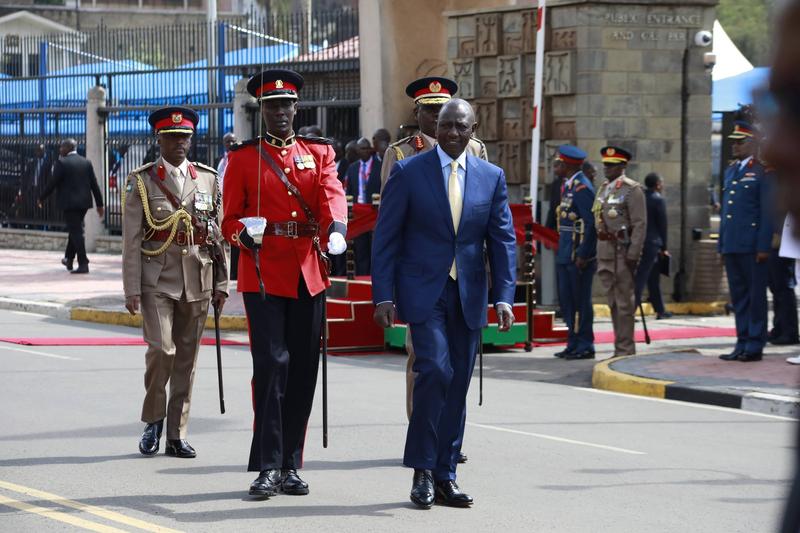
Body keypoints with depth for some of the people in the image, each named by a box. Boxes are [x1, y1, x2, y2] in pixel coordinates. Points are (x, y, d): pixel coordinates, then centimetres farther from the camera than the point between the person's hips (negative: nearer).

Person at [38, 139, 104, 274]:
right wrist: (99, 204, 10)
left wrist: (41, 198, 2)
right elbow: (94, 184, 6)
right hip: (84, 202, 6)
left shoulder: (62, 163, -10)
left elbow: (53, 183, -11)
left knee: (76, 232, -6)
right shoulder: (86, 162, 7)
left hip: (69, 203, -6)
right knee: (75, 229, 20)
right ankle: (69, 260, 30)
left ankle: (83, 264, -11)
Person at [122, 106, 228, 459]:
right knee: (161, 350, -15)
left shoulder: (208, 179, 10)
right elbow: (131, 241, -1)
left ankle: (176, 435, 13)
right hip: (157, 280, -3)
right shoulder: (141, 182, 1)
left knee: (187, 358, 5)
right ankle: (153, 421, 7)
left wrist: (221, 283, 8)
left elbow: (218, 234, 12)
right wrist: (132, 290, -7)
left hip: (198, 281, 3)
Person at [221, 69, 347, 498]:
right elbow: (230, 219, 5)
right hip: (263, 275, -3)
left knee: (303, 370, 5)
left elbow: (332, 193, -9)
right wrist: (243, 235, -19)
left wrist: (335, 228, -30)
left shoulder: (319, 152, 10)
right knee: (272, 364, -12)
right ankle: (267, 466, -8)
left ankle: (291, 466, 14)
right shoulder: (243, 158, 5)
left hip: (308, 276, 3)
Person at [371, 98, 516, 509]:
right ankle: (422, 470, -7)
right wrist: (383, 296, -8)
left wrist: (503, 297, -4)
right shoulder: (408, 172, -1)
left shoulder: (491, 177, 7)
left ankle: (445, 475, 13)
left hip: (469, 295, 4)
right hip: (423, 291, -3)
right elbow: (386, 238, -1)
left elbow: (503, 240, 7)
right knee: (436, 370, -18)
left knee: (458, 384, 5)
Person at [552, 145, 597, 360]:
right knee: (567, 299, 13)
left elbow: (591, 223, -19)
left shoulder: (581, 188, -14)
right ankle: (573, 344, 20)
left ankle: (585, 346, 1)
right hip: (565, 254, 10)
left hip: (578, 255, -10)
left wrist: (582, 255, -22)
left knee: (580, 300, -5)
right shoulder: (569, 186, 16)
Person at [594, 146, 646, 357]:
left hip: (623, 251, -8)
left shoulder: (632, 189, -8)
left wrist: (633, 255, -18)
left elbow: (640, 225, -13)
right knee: (613, 302, 11)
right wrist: (599, 254, 17)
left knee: (624, 302, -6)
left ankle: (625, 349, -3)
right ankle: (620, 348, 17)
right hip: (605, 251, 8)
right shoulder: (603, 189, 16)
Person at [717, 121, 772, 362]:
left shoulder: (761, 171, -6)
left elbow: (767, 212, -10)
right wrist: (721, 243, 16)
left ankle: (755, 346, 3)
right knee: (738, 296, 10)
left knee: (756, 295, -1)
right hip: (731, 246, 7)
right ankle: (742, 344, 15)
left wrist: (763, 246, -15)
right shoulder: (731, 170, 17)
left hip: (752, 246, -7)